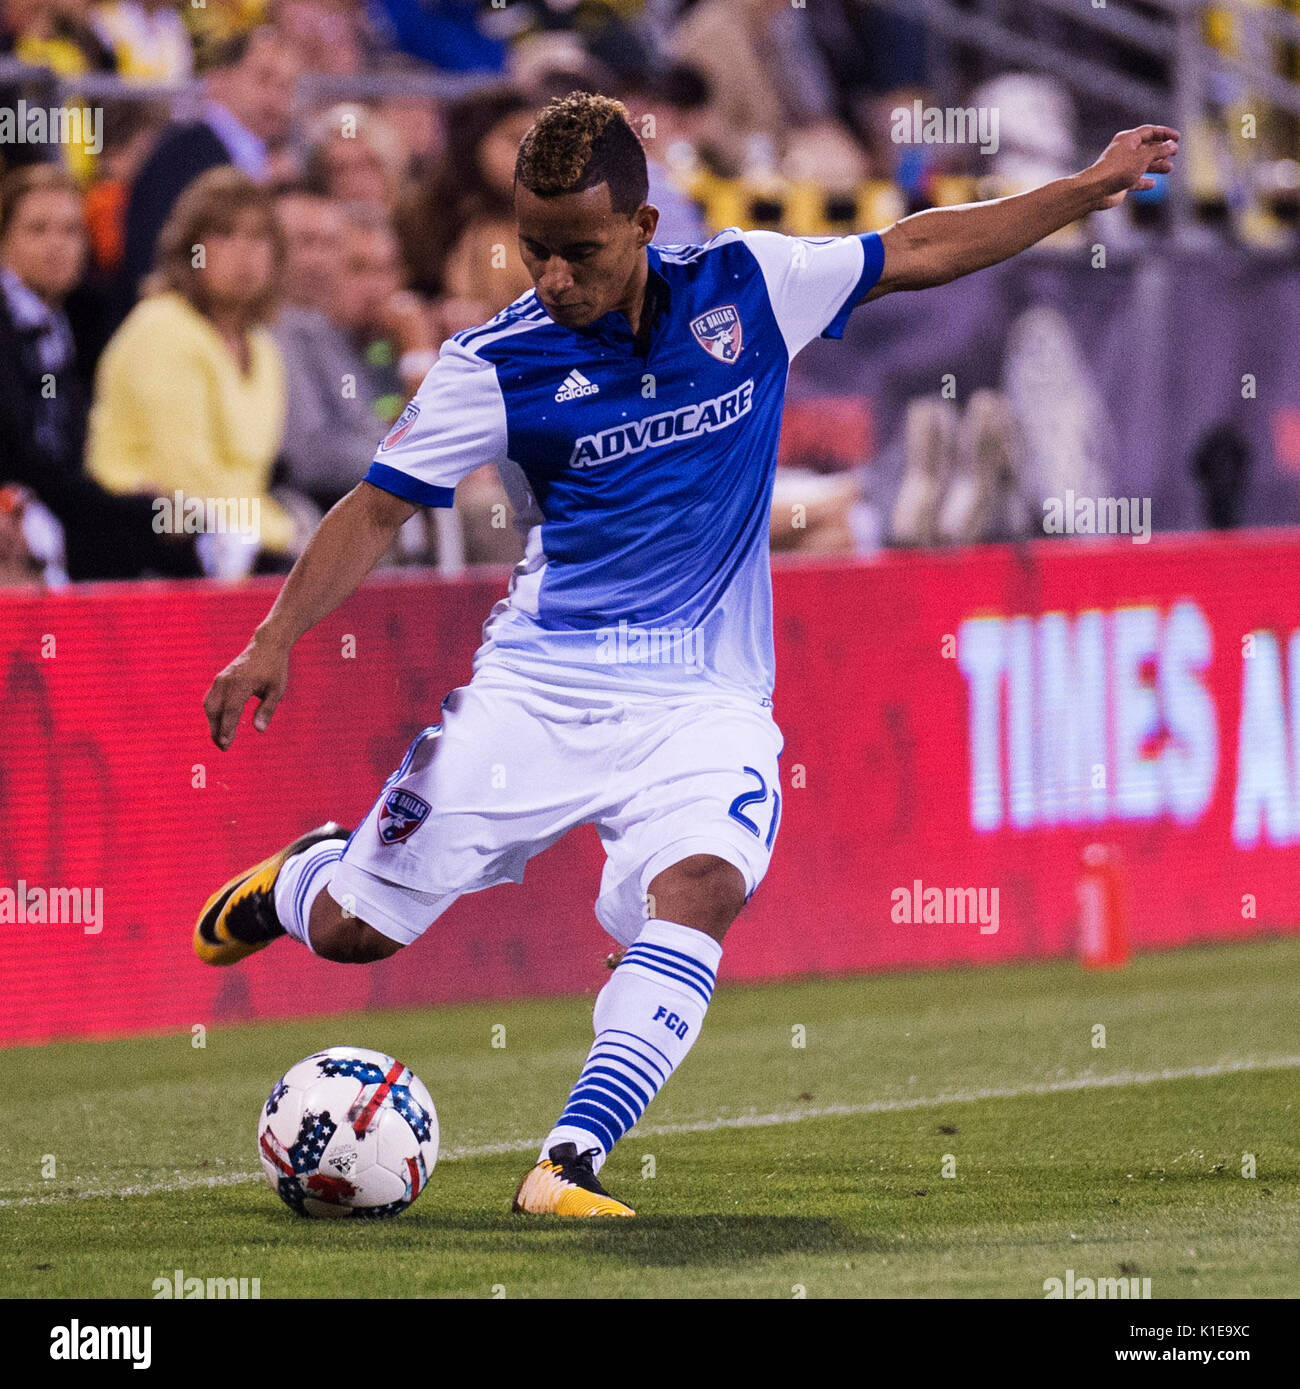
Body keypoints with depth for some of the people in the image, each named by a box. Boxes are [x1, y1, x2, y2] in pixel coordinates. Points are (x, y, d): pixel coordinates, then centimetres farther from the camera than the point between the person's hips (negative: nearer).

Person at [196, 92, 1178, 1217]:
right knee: (352, 933, 1)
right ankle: (300, 876, 38)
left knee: (697, 891, -30)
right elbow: (379, 509, 0)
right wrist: (275, 641, -10)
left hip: (703, 700, 0)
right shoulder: (496, 363, -7)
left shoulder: (746, 287, -2)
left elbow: (921, 249, 10)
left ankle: (569, 1162, -32)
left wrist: (1092, 186, 10)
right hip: (535, 688, 0)